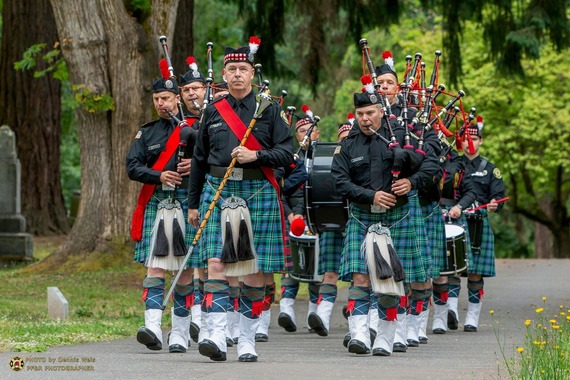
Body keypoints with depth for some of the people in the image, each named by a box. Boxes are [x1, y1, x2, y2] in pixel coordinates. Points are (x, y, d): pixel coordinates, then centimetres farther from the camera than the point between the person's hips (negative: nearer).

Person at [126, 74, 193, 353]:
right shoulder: (146, 133, 15)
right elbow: (132, 167, 4)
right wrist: (160, 176, -13)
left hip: (187, 202, -1)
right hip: (155, 202, 1)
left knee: (185, 270, 1)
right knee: (155, 265, -11)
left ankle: (180, 333, 8)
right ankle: (153, 327, -21)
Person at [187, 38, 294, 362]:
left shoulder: (269, 109, 4)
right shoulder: (213, 111, 11)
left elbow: (287, 153, -1)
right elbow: (199, 161, 18)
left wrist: (255, 156, -17)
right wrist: (193, 203, 18)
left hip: (257, 191, -1)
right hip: (218, 191, 2)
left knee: (255, 268, 1)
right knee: (216, 262, -12)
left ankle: (247, 341, 10)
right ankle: (217, 337, -19)